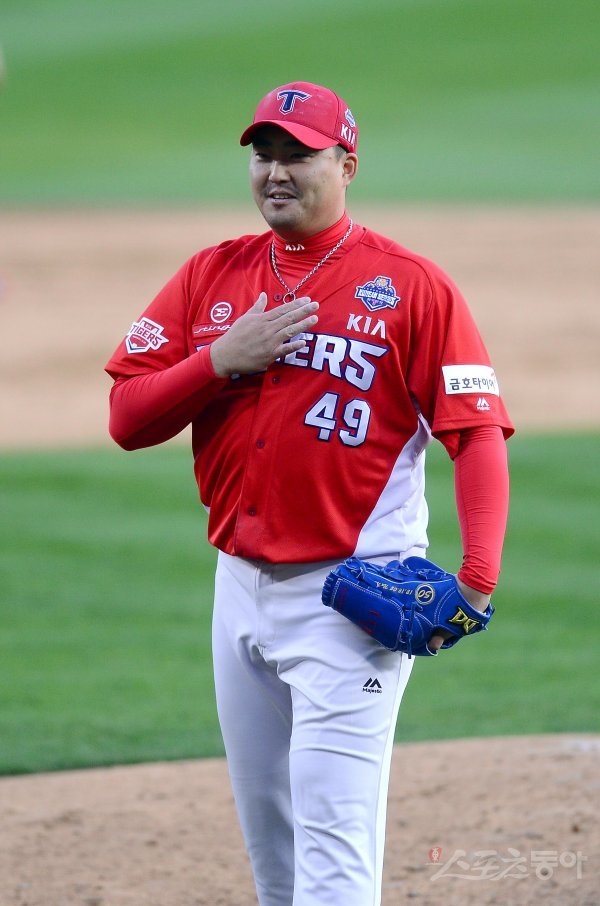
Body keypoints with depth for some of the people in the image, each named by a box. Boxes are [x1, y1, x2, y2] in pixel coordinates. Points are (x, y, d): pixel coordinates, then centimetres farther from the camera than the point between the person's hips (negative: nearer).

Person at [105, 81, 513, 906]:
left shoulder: (411, 285, -5)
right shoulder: (211, 277, 9)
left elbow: (479, 433, -12)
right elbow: (127, 419, 5)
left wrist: (477, 578, -24)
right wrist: (221, 359, -12)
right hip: (241, 585, 6)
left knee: (333, 837, -12)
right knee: (267, 834, 13)